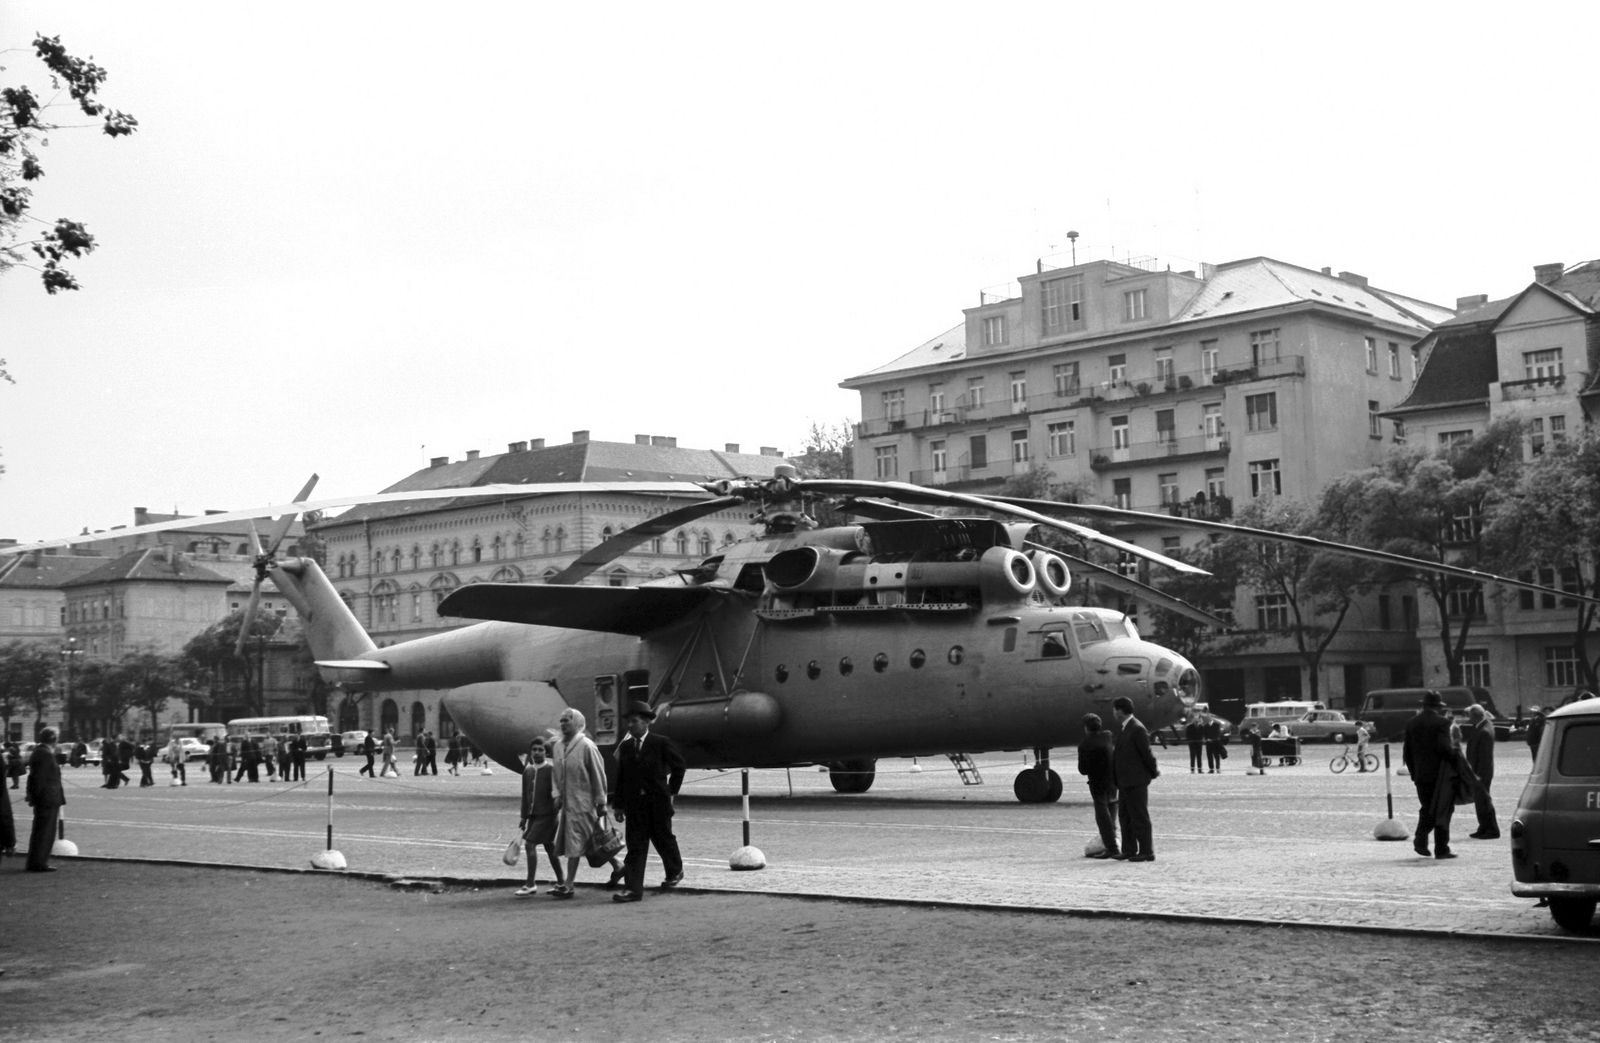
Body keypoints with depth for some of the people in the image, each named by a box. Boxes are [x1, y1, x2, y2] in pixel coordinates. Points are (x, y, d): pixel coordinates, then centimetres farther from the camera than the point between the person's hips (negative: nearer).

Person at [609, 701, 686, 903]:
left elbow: (679, 765, 3)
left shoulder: (661, 743, -6)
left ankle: (675, 873, 37)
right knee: (635, 846, -2)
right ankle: (633, 889, -5)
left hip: (658, 802, -3)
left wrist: (671, 791, 4)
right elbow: (621, 777, 7)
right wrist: (618, 805, 5)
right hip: (634, 803, 3)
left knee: (663, 838, 11)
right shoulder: (625, 746, 5)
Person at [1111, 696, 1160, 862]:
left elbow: (1146, 753, -14)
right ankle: (1129, 850, 23)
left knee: (1139, 817, -3)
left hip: (1136, 781, -10)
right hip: (1125, 781, 10)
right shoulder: (1124, 728, 12)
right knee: (1125, 815, 15)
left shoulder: (1137, 729, -17)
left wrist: (1154, 772, -5)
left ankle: (1146, 852, 3)